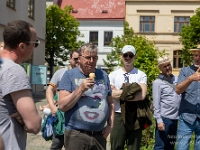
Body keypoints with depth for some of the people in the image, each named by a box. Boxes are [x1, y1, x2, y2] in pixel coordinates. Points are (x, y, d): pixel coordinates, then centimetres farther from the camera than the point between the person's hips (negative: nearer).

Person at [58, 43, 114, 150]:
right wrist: (81, 89, -17)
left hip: (99, 135, 4)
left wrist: (110, 124, 5)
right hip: (76, 135, -4)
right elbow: (62, 106, -9)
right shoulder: (69, 75, -3)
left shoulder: (103, 75, 10)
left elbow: (110, 103, 16)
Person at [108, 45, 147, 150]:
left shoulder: (141, 75, 2)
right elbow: (110, 94, -9)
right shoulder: (113, 74, 5)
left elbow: (142, 95, -14)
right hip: (118, 116, 1)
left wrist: (120, 94, -11)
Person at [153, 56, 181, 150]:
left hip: (176, 118, 6)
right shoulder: (157, 82, -5)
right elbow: (156, 103, -9)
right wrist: (159, 120, -15)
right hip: (164, 118, -6)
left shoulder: (176, 79, 11)